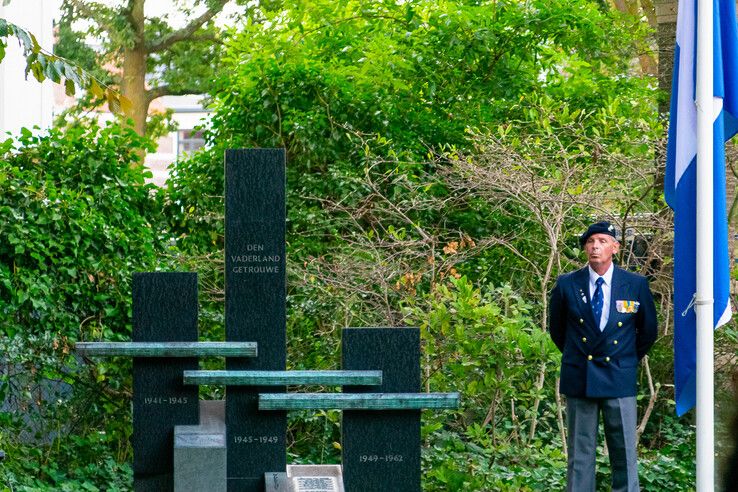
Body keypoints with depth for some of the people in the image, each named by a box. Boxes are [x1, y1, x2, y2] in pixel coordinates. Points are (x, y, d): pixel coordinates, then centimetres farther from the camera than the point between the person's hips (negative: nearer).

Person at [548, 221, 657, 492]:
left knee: (624, 454, 1)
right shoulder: (566, 285, 1)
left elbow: (648, 331, 13)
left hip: (619, 380, -1)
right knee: (580, 454, 4)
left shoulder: (636, 285, 0)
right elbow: (556, 328, 17)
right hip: (578, 379, 1)